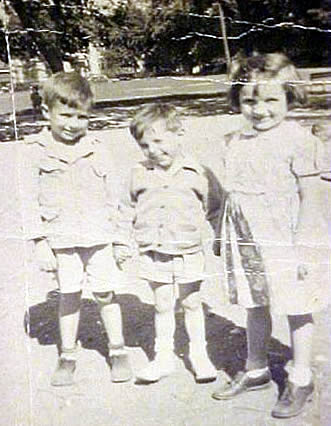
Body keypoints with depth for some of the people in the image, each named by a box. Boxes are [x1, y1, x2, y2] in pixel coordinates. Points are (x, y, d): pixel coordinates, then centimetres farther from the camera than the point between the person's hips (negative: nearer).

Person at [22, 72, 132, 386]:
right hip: (60, 238, 0)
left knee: (105, 293, 5)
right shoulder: (37, 152, -2)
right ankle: (67, 355, 26)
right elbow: (31, 200, -1)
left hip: (98, 236, 0)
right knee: (69, 296, 10)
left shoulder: (96, 150, 2)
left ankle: (118, 351, 22)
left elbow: (111, 195, 8)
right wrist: (39, 242, -5)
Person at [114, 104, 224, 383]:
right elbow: (128, 210, 11)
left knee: (191, 303, 11)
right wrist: (122, 242, 9)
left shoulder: (196, 173, -4)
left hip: (188, 253, -1)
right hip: (154, 254, 2)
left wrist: (198, 226, 0)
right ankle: (164, 357, 24)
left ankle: (199, 354, 28)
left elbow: (214, 206, 8)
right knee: (163, 306, 10)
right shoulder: (139, 175, 2)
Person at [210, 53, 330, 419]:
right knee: (255, 307, 17)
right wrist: (223, 237, 14)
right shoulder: (234, 144, 6)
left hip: (285, 242, -5)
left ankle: (300, 380, 23)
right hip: (247, 241, 6)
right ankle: (255, 370, 35)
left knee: (296, 310, 7)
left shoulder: (298, 140, -12)